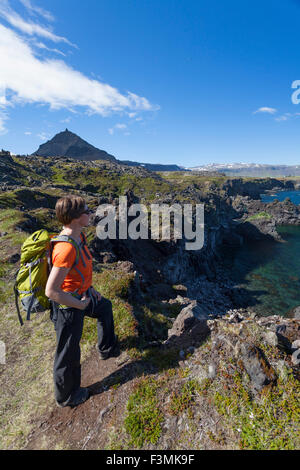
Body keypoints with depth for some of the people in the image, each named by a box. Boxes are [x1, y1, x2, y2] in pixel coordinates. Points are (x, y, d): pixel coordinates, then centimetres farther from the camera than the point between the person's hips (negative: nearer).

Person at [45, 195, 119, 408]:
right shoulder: (66, 248, -34)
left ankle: (107, 349, 52)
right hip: (68, 306, -9)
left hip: (81, 295, 9)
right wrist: (80, 304, -21)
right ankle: (66, 396, 42)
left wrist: (90, 288, 11)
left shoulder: (79, 236, -4)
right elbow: (51, 291, -34)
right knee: (69, 353, 13)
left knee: (105, 307, 30)